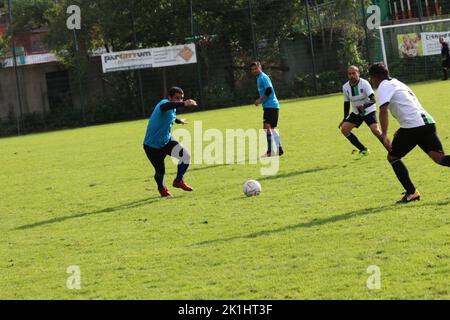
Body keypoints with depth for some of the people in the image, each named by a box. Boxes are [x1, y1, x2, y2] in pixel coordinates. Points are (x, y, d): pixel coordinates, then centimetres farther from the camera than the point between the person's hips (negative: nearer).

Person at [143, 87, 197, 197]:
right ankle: (161, 188, 36)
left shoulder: (173, 109, 3)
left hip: (166, 140, 7)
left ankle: (178, 181, 7)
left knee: (186, 155, -13)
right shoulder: (164, 103, -25)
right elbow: (165, 106, -54)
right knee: (160, 171, 1)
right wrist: (184, 104, -70)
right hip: (152, 145, -7)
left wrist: (179, 121, 50)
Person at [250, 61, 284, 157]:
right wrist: (260, 100, 16)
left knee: (267, 126, -16)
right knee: (273, 128, 16)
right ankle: (279, 149, 21)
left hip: (270, 105, -11)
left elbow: (269, 90, -22)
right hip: (269, 106, 11)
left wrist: (260, 100, -17)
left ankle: (270, 151, -19)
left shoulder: (263, 77, -11)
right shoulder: (259, 78, 19)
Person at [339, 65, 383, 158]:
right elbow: (346, 103, 8)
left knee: (375, 130, -27)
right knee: (344, 128, -8)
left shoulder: (364, 83, -23)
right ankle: (364, 150, 4)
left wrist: (364, 105, -50)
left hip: (369, 111, -6)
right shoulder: (345, 87, -7)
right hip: (356, 113, 6)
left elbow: (373, 100, -31)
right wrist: (345, 119, 8)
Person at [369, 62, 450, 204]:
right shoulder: (397, 83, 29)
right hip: (427, 122, 8)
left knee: (393, 157, 13)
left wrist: (384, 136, -21)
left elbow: (383, 110, -14)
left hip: (412, 126, -7)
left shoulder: (384, 86, 2)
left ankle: (411, 192, 9)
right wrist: (402, 131, 44)